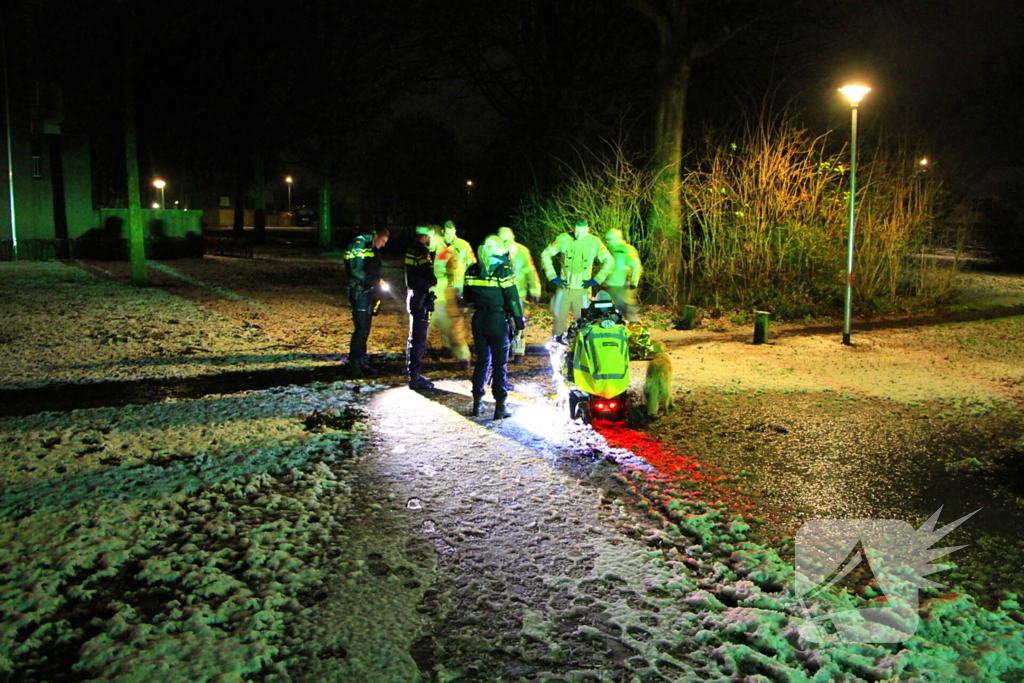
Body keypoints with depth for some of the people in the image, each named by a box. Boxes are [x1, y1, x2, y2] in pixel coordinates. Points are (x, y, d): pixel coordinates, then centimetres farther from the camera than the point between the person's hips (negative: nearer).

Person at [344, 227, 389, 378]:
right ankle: (354, 364, -5)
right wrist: (376, 281, -13)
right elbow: (356, 271, -18)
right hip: (359, 293, -9)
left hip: (369, 293, 9)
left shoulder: (373, 250, 17)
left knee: (365, 329, 10)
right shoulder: (359, 245, -11)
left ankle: (361, 362, 16)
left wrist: (377, 283, 7)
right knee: (361, 329, -11)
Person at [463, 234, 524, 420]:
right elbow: (512, 298, -12)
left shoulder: (472, 270, 4)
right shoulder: (503, 270, -11)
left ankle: (477, 402, 20)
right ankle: (500, 407, 2)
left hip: (479, 319, 5)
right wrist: (519, 321, -5)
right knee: (499, 363, 1)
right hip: (498, 320, -5)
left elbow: (468, 298, 13)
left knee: (482, 360, 16)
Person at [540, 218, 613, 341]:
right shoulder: (563, 239, -5)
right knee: (559, 316, 8)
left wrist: (595, 280, -2)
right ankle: (557, 343, 24)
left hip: (582, 289, -1)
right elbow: (545, 255, 0)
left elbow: (609, 261, 3)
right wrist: (553, 277, -3)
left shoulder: (595, 242, -4)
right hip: (563, 286, 1)